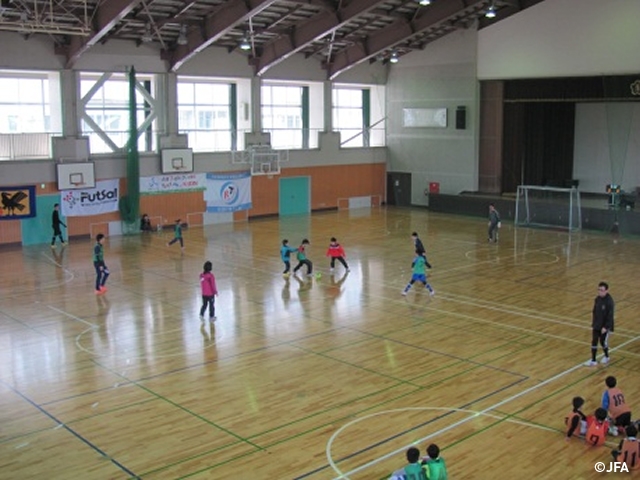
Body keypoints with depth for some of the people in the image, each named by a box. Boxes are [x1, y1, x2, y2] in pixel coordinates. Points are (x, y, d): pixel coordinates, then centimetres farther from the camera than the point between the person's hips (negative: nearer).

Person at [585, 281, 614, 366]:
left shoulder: (609, 301, -21)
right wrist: (593, 324, 11)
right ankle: (593, 360, 12)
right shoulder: (597, 299, 0)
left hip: (605, 326, -6)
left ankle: (606, 357, 34)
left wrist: (605, 327, -20)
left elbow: (610, 315, -19)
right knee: (594, 342, 4)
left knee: (603, 341, 9)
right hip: (596, 325, 6)